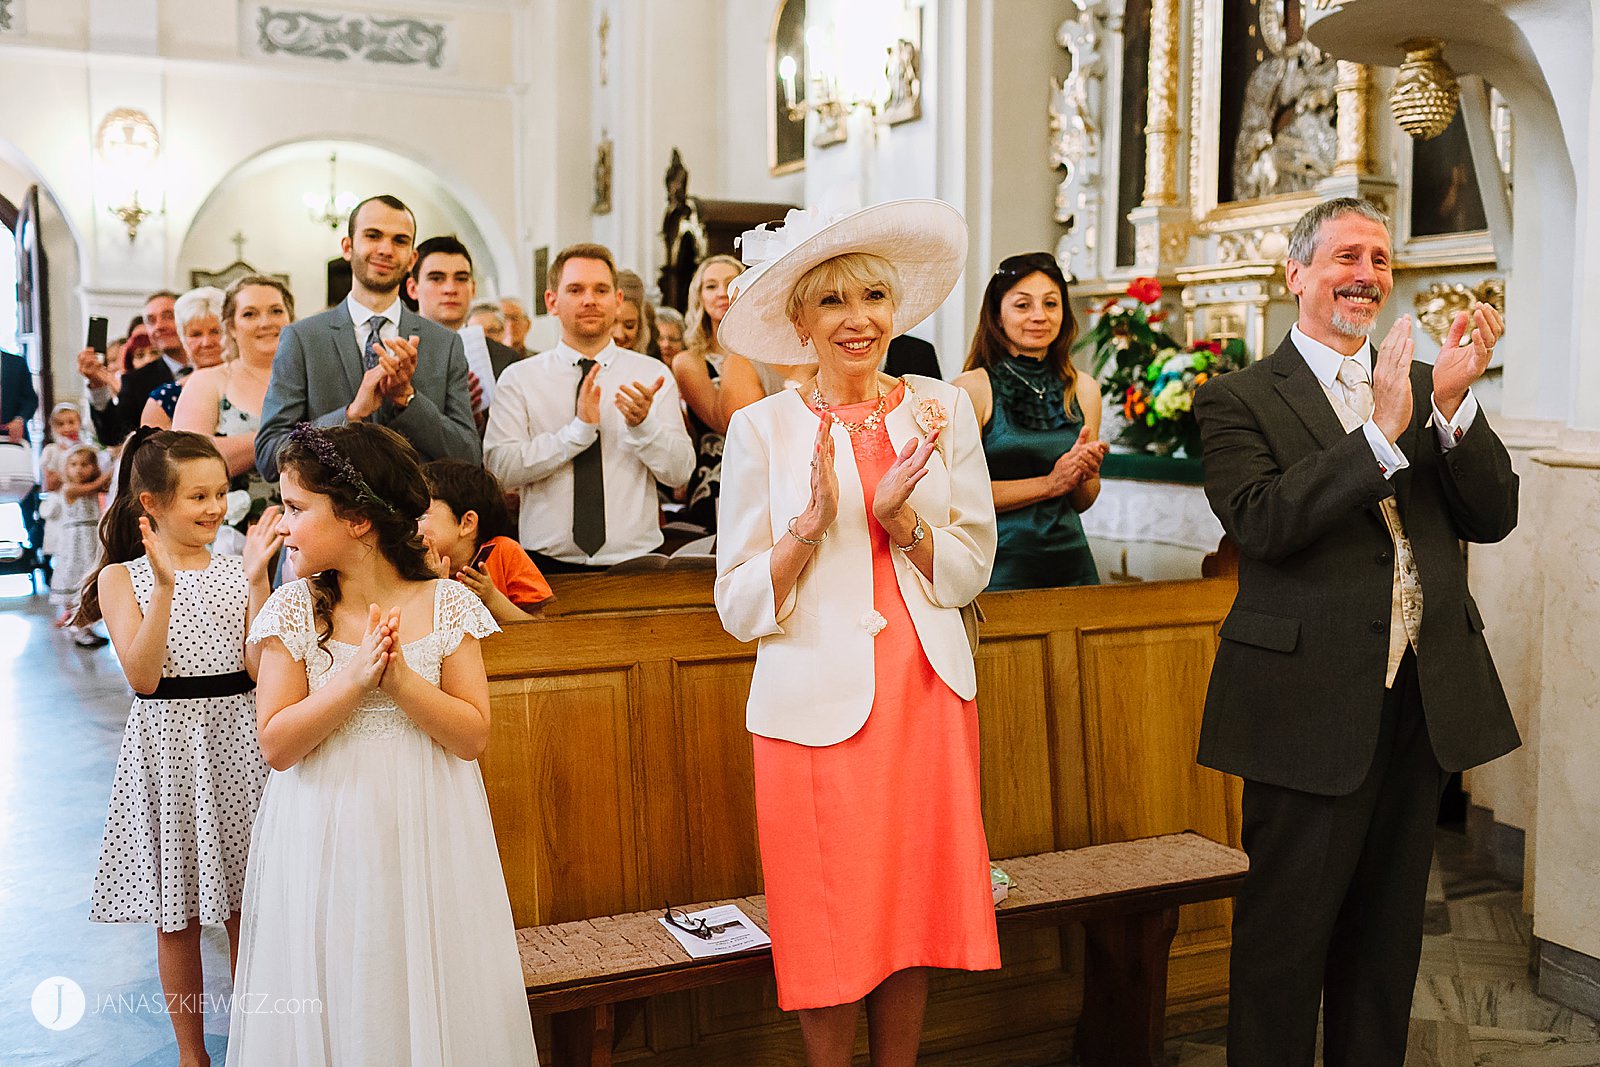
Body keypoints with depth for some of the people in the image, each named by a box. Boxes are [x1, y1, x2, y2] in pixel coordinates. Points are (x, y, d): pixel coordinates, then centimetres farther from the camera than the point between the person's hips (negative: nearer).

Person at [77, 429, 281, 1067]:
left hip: (238, 740, 2)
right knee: (178, 915, 9)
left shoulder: (240, 571, 2)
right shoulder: (123, 577, -2)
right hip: (169, 744, -1)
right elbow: (142, 675, -15)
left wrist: (257, 580, -17)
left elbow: (259, 666, -9)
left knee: (246, 906, 11)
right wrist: (165, 587, -24)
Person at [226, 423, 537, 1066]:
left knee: (429, 998, 9)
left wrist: (399, 679, -20)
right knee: (335, 1003, 10)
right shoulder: (294, 610, -3)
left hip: (426, 837, 0)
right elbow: (276, 745, -8)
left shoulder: (447, 604, -5)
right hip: (327, 841, 0)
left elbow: (473, 736, -8)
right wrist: (354, 679, -20)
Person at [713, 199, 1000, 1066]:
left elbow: (971, 571, 4)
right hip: (818, 701, -2)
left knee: (915, 908, 10)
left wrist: (899, 515, -13)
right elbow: (739, 607, -4)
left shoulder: (942, 411, 5)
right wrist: (810, 525, -18)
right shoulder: (762, 429, -3)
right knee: (829, 929, 4)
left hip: (925, 694, 3)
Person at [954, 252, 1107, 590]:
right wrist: (1050, 483, -14)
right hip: (999, 567, -5)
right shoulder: (973, 388, -7)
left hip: (1070, 563, 5)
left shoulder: (1084, 388, 9)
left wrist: (1085, 473, -6)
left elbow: (1083, 502, 16)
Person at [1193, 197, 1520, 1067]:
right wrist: (1381, 433, -25)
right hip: (1312, 707, -5)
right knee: (1284, 937, 5)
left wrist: (1452, 404, -13)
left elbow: (1493, 517, 2)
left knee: (1386, 930, 18)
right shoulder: (1239, 400, -4)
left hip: (1423, 701, 5)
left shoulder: (1425, 387, 11)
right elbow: (1261, 523, -19)